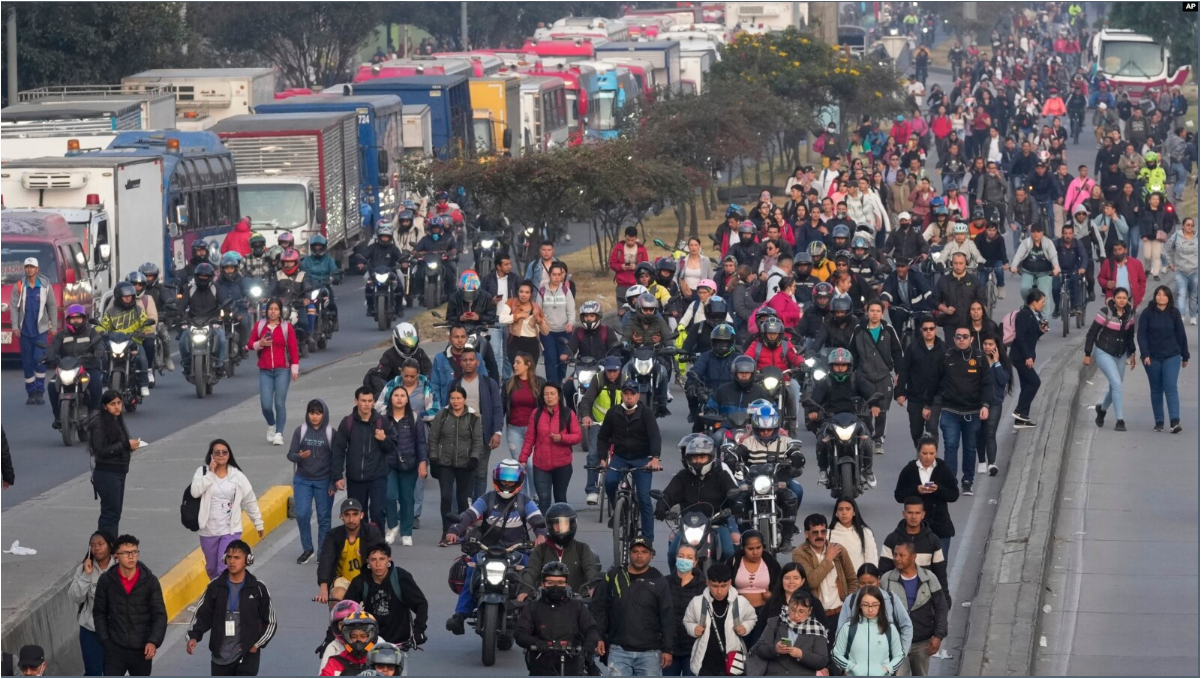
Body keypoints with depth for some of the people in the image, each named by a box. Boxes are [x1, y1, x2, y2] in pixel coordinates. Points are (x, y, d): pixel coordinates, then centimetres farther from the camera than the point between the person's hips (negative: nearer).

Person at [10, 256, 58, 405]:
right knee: (27, 363, 5)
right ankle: (31, 392, 12)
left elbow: (52, 306, 5)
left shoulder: (45, 285, 1)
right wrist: (15, 326, -9)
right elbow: (13, 307, 0)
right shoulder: (19, 286, 1)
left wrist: (54, 326, 2)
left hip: (40, 330, -2)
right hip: (25, 331, 2)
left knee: (39, 359, -13)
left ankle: (40, 391, -6)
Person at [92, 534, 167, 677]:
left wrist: (154, 641, -19)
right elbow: (99, 612, 6)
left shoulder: (150, 581, -7)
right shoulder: (106, 580, -5)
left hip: (142, 649, 0)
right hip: (115, 648, 0)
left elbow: (160, 615, -6)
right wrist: (105, 640, -3)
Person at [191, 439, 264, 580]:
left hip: (231, 531, -2)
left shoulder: (237, 476, -2)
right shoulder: (202, 472, -3)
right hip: (209, 531, 2)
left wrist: (258, 523, 12)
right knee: (212, 568, 16)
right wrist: (210, 473, -19)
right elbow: (195, 492, -20)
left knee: (225, 569, -14)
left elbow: (250, 500, 7)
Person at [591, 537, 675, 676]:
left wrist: (667, 649, -3)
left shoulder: (659, 581, 4)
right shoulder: (614, 576, 6)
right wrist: (599, 637, 1)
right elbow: (599, 608, 9)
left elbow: (668, 618, 3)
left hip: (650, 652, 0)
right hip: (619, 650, 0)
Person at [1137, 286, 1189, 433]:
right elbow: (1141, 335, -4)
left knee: (1171, 387, -12)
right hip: (1153, 358, 1)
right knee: (1156, 390, 8)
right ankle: (1159, 422, 15)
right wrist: (1145, 354, -15)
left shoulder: (1174, 313, 2)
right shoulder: (1147, 314, -2)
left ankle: (1175, 421, -19)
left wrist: (1185, 356, 11)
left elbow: (1181, 335, 8)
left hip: (1172, 356, -1)